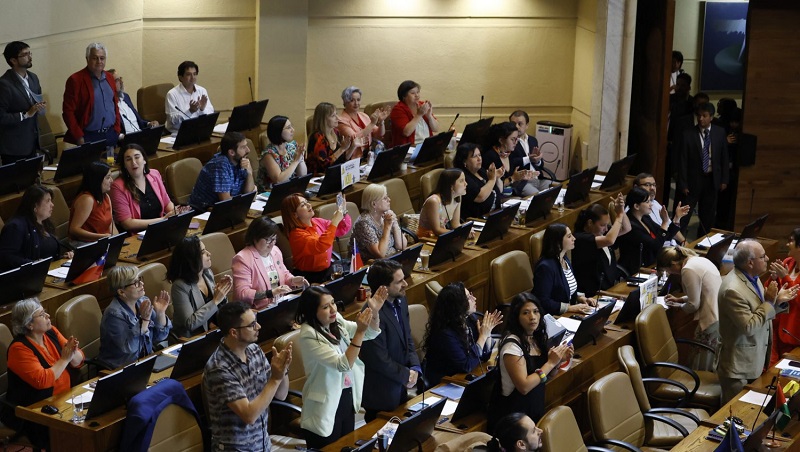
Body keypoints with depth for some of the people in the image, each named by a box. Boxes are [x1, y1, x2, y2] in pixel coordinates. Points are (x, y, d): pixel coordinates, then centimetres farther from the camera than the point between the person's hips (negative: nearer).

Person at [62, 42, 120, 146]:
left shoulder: (110, 78, 13)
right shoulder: (75, 80, -7)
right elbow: (68, 111, -9)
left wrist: (117, 130, 10)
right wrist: (79, 137, -13)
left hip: (111, 135, 5)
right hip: (88, 137, -5)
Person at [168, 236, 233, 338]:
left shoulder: (207, 273, 4)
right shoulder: (180, 286, -17)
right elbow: (190, 323, -21)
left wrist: (222, 293, -5)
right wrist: (215, 301, -19)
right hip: (192, 338, -7)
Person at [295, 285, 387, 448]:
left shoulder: (336, 322, 0)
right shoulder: (308, 335, -23)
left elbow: (371, 334, 7)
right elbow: (343, 364, -27)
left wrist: (374, 312, -12)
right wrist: (359, 331, -33)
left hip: (347, 398, 8)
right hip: (327, 406, -8)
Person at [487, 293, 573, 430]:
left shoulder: (537, 338, 4)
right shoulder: (512, 344, -18)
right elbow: (524, 386, -22)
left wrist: (559, 359, -3)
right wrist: (551, 362, -17)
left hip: (536, 408, 7)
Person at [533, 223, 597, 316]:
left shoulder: (565, 260, 10)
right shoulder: (545, 267, -20)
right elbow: (543, 302, -21)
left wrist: (581, 298, 5)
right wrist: (571, 308, -21)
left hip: (568, 315, 9)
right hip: (552, 318, -9)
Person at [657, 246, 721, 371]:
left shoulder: (688, 270, -17)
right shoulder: (698, 260, 12)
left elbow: (694, 305, -13)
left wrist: (680, 306, 7)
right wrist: (680, 299, 22)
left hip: (712, 320, -10)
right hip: (722, 313, 10)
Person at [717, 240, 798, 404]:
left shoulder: (752, 278, 3)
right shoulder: (733, 290, -28)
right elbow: (749, 326, -27)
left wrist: (779, 301, -4)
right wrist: (769, 301, -21)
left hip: (755, 359, 9)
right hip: (739, 365, -9)